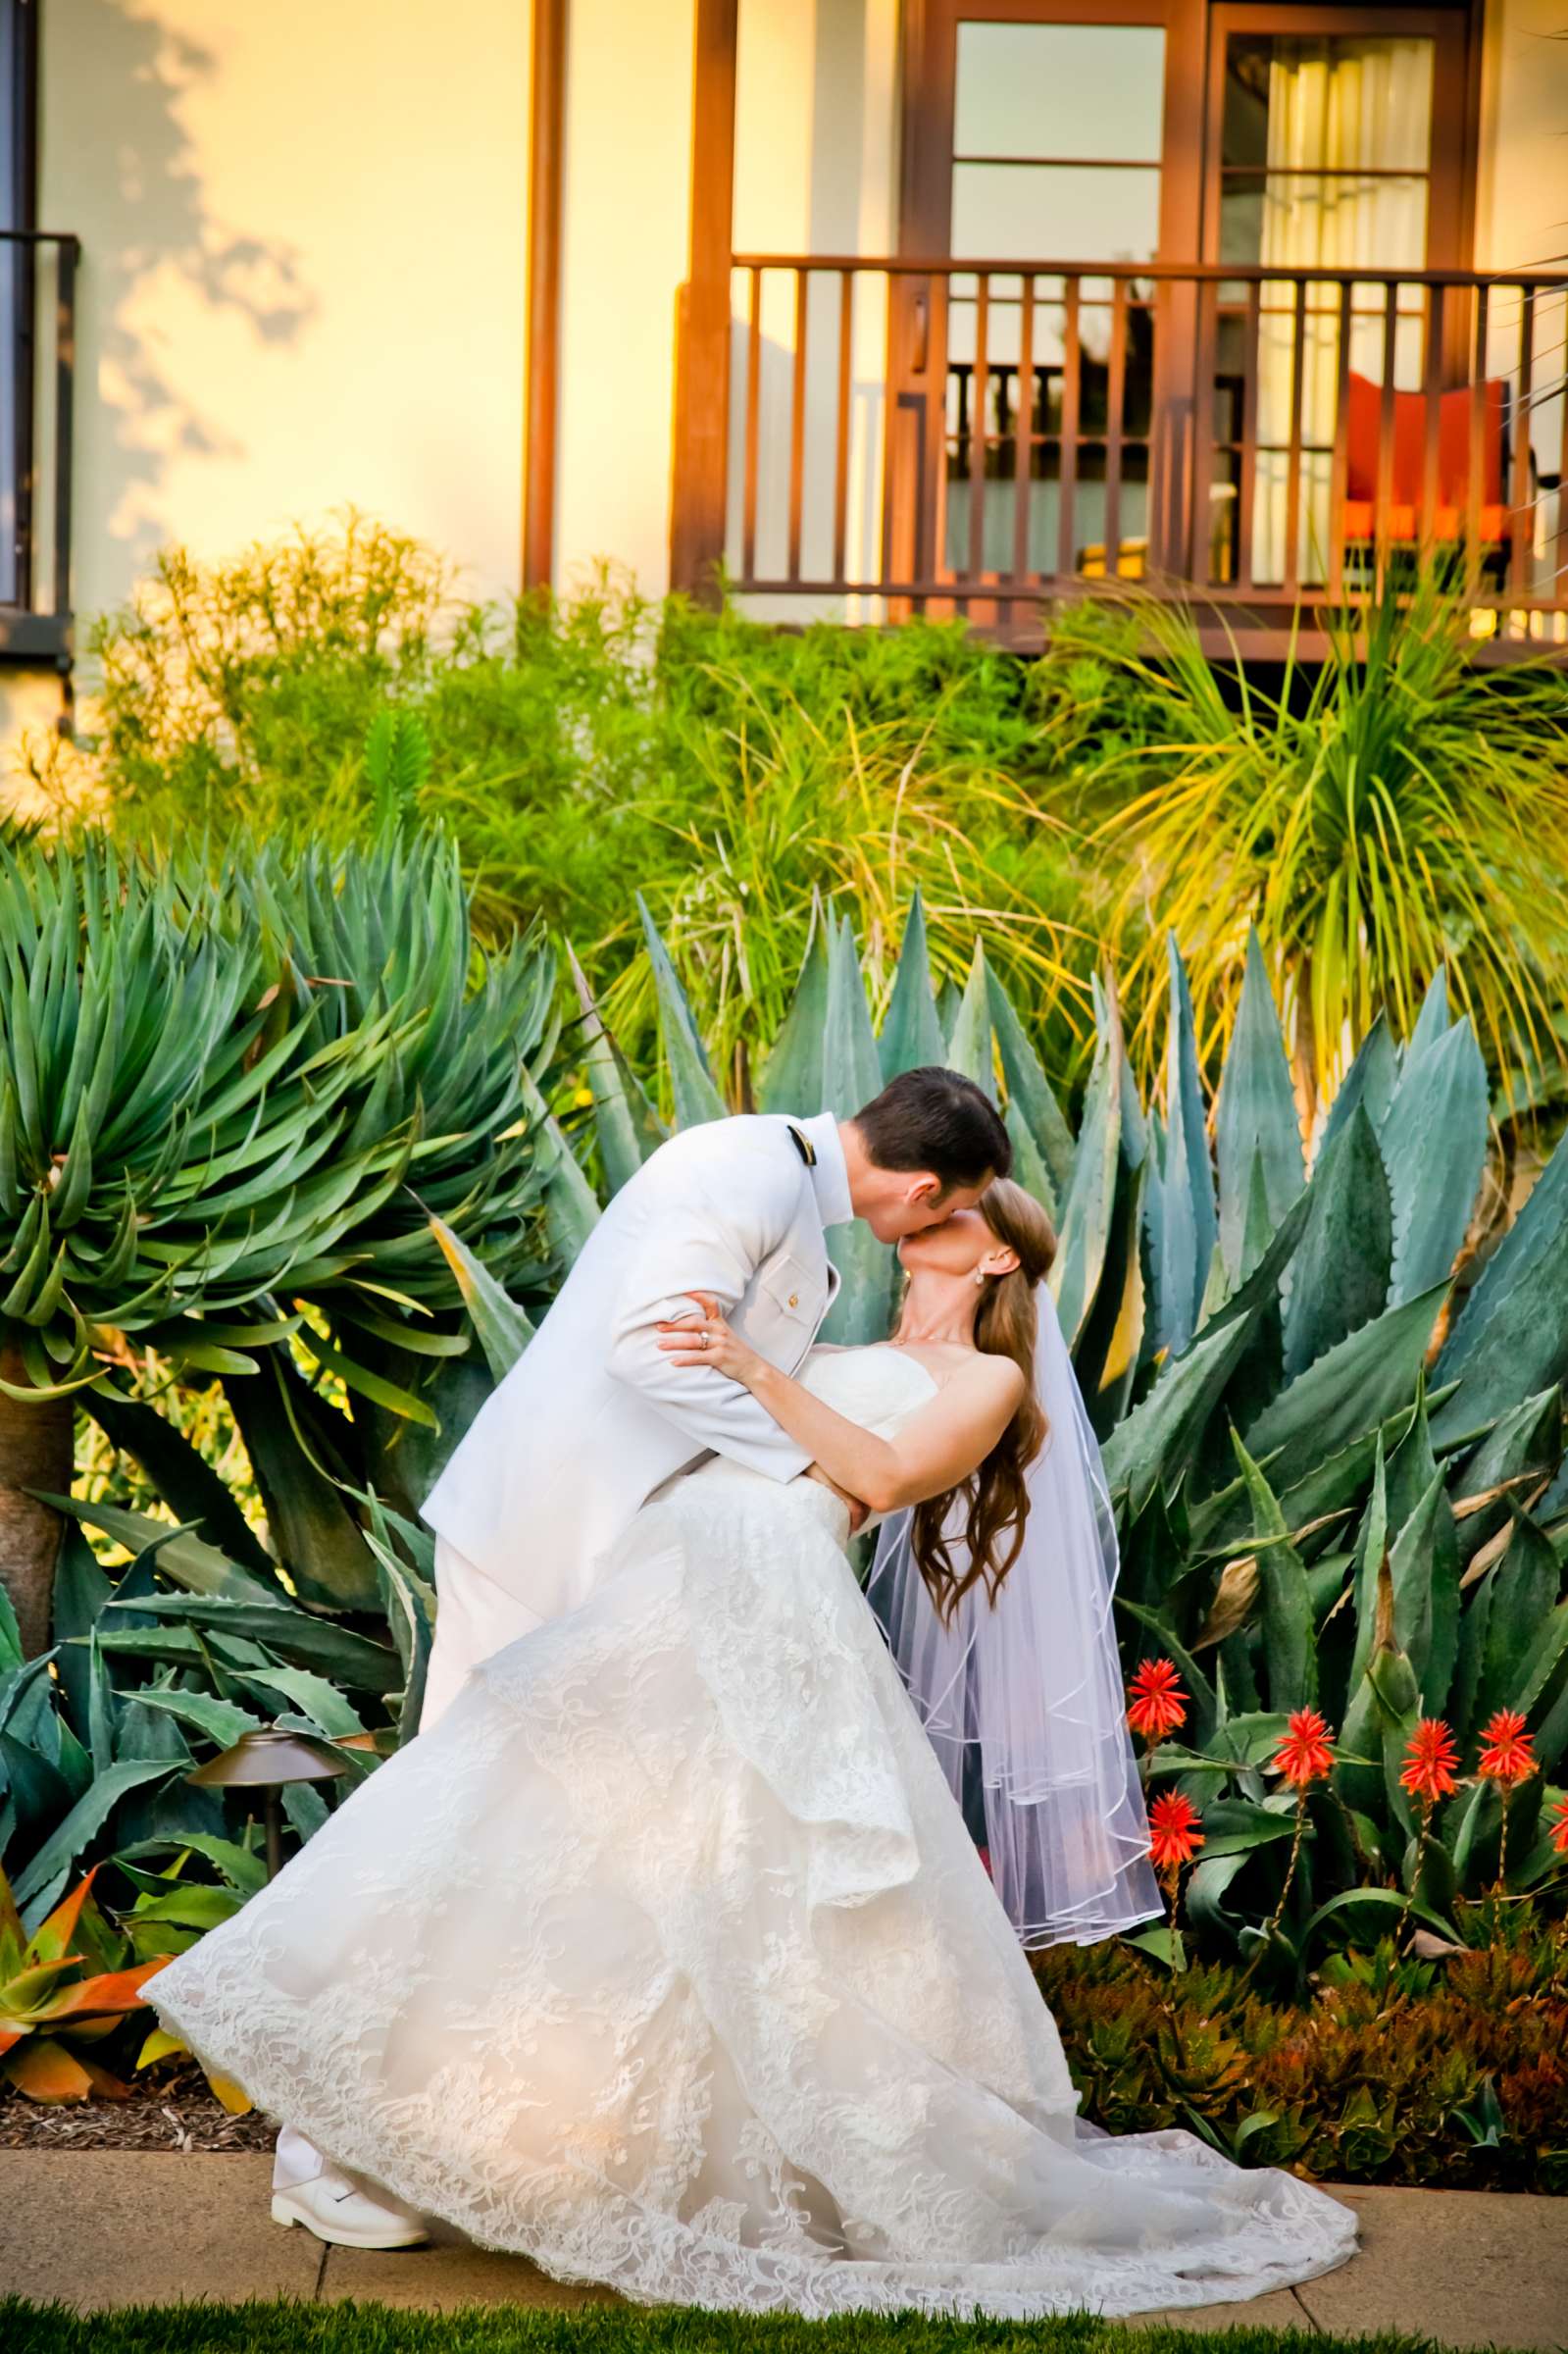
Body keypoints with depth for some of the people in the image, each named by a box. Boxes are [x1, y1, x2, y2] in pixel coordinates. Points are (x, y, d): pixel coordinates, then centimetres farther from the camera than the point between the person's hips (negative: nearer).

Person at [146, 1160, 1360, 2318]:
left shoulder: (987, 1378, 16)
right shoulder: (837, 1358, 36)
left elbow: (886, 1475, -2)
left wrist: (757, 1372, -9)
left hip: (771, 1591, -7)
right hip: (669, 1570, 7)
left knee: (750, 1898, -17)